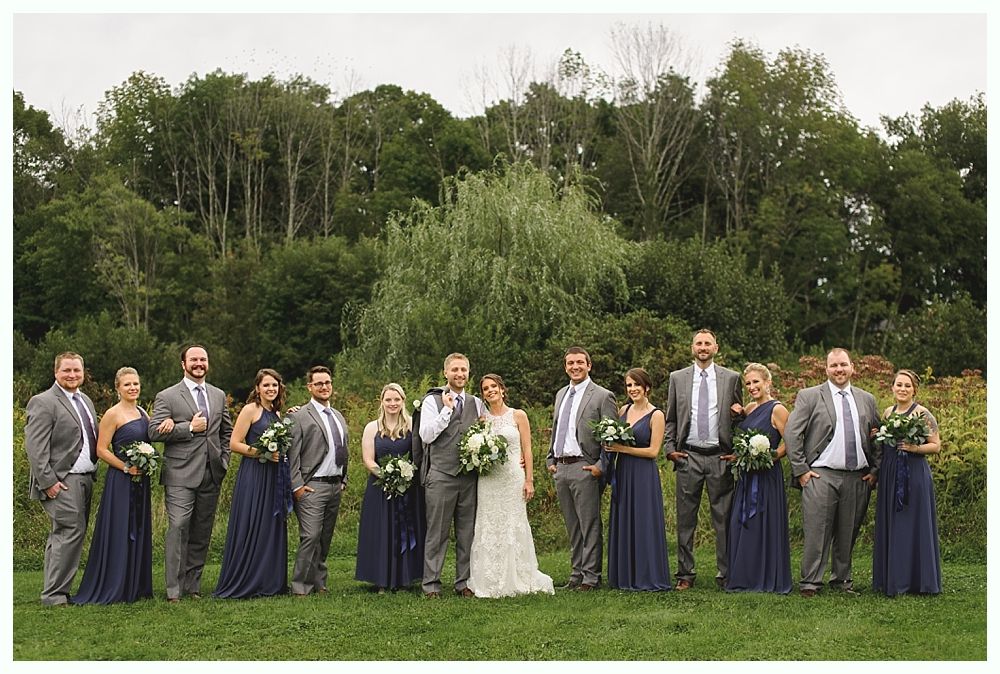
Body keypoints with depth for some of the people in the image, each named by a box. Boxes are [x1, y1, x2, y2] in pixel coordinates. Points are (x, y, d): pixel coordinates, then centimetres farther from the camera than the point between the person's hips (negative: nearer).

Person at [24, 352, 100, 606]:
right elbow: (35, 447, -15)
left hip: (84, 478, 8)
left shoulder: (85, 400, 17)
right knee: (71, 531, -14)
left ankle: (54, 591, 18)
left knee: (62, 535, 12)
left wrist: (93, 472, 12)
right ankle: (54, 594, -9)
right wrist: (48, 482, -19)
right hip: (61, 481, -8)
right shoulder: (43, 402, -9)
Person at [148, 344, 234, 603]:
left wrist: (224, 460, 11)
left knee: (202, 532, 8)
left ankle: (193, 584, 17)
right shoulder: (167, 397, 0)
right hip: (181, 475, -5)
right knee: (178, 528, -12)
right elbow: (154, 432, -9)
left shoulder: (219, 396, 16)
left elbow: (227, 431, 24)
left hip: (212, 475, 5)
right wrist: (189, 428, -13)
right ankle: (174, 589, -10)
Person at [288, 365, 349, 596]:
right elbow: (292, 455, -9)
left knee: (325, 538, 9)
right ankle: (301, 586, -6)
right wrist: (297, 486, -14)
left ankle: (319, 583, 16)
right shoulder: (300, 416, -5)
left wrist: (343, 480, 16)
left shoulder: (339, 417, 18)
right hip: (312, 486, -7)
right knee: (310, 536, -13)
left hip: (335, 486, 7)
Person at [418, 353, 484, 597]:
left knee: (467, 532, 6)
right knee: (437, 532, -2)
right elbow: (426, 435, -9)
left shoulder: (476, 403, 14)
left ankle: (464, 582, 14)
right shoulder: (432, 401, 2)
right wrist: (446, 410, -11)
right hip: (440, 475, -4)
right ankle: (431, 584, 4)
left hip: (469, 475, 4)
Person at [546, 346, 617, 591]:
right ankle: (577, 573, 19)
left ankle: (591, 576, 0)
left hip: (585, 468, -7)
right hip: (561, 468, 7)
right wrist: (550, 460, 15)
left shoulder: (603, 396, -5)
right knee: (572, 525, 12)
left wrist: (600, 466, -15)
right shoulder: (561, 394, 17)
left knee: (590, 525, -4)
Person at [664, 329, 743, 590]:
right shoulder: (677, 378, 9)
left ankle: (725, 574, 8)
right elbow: (670, 418, 13)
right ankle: (685, 574, 10)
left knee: (724, 518, 1)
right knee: (685, 518, 3)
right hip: (688, 457, 1)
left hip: (721, 457, -1)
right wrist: (670, 448, 2)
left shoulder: (731, 378, 6)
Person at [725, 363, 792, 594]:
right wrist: (739, 414, 9)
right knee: (740, 525, 8)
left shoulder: (777, 409, -10)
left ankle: (768, 580, 8)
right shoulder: (750, 408, 13)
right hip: (746, 477, 8)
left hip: (767, 476, -8)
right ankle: (745, 578, 17)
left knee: (764, 526, -2)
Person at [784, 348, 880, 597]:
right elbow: (791, 433, -2)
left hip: (857, 478, 4)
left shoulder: (867, 399, 14)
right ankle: (810, 582, -1)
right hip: (821, 476, -4)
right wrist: (801, 470, -6)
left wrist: (875, 470, 10)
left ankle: (842, 579, 21)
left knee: (848, 533, 9)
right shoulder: (809, 396, 2)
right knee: (816, 531, -6)